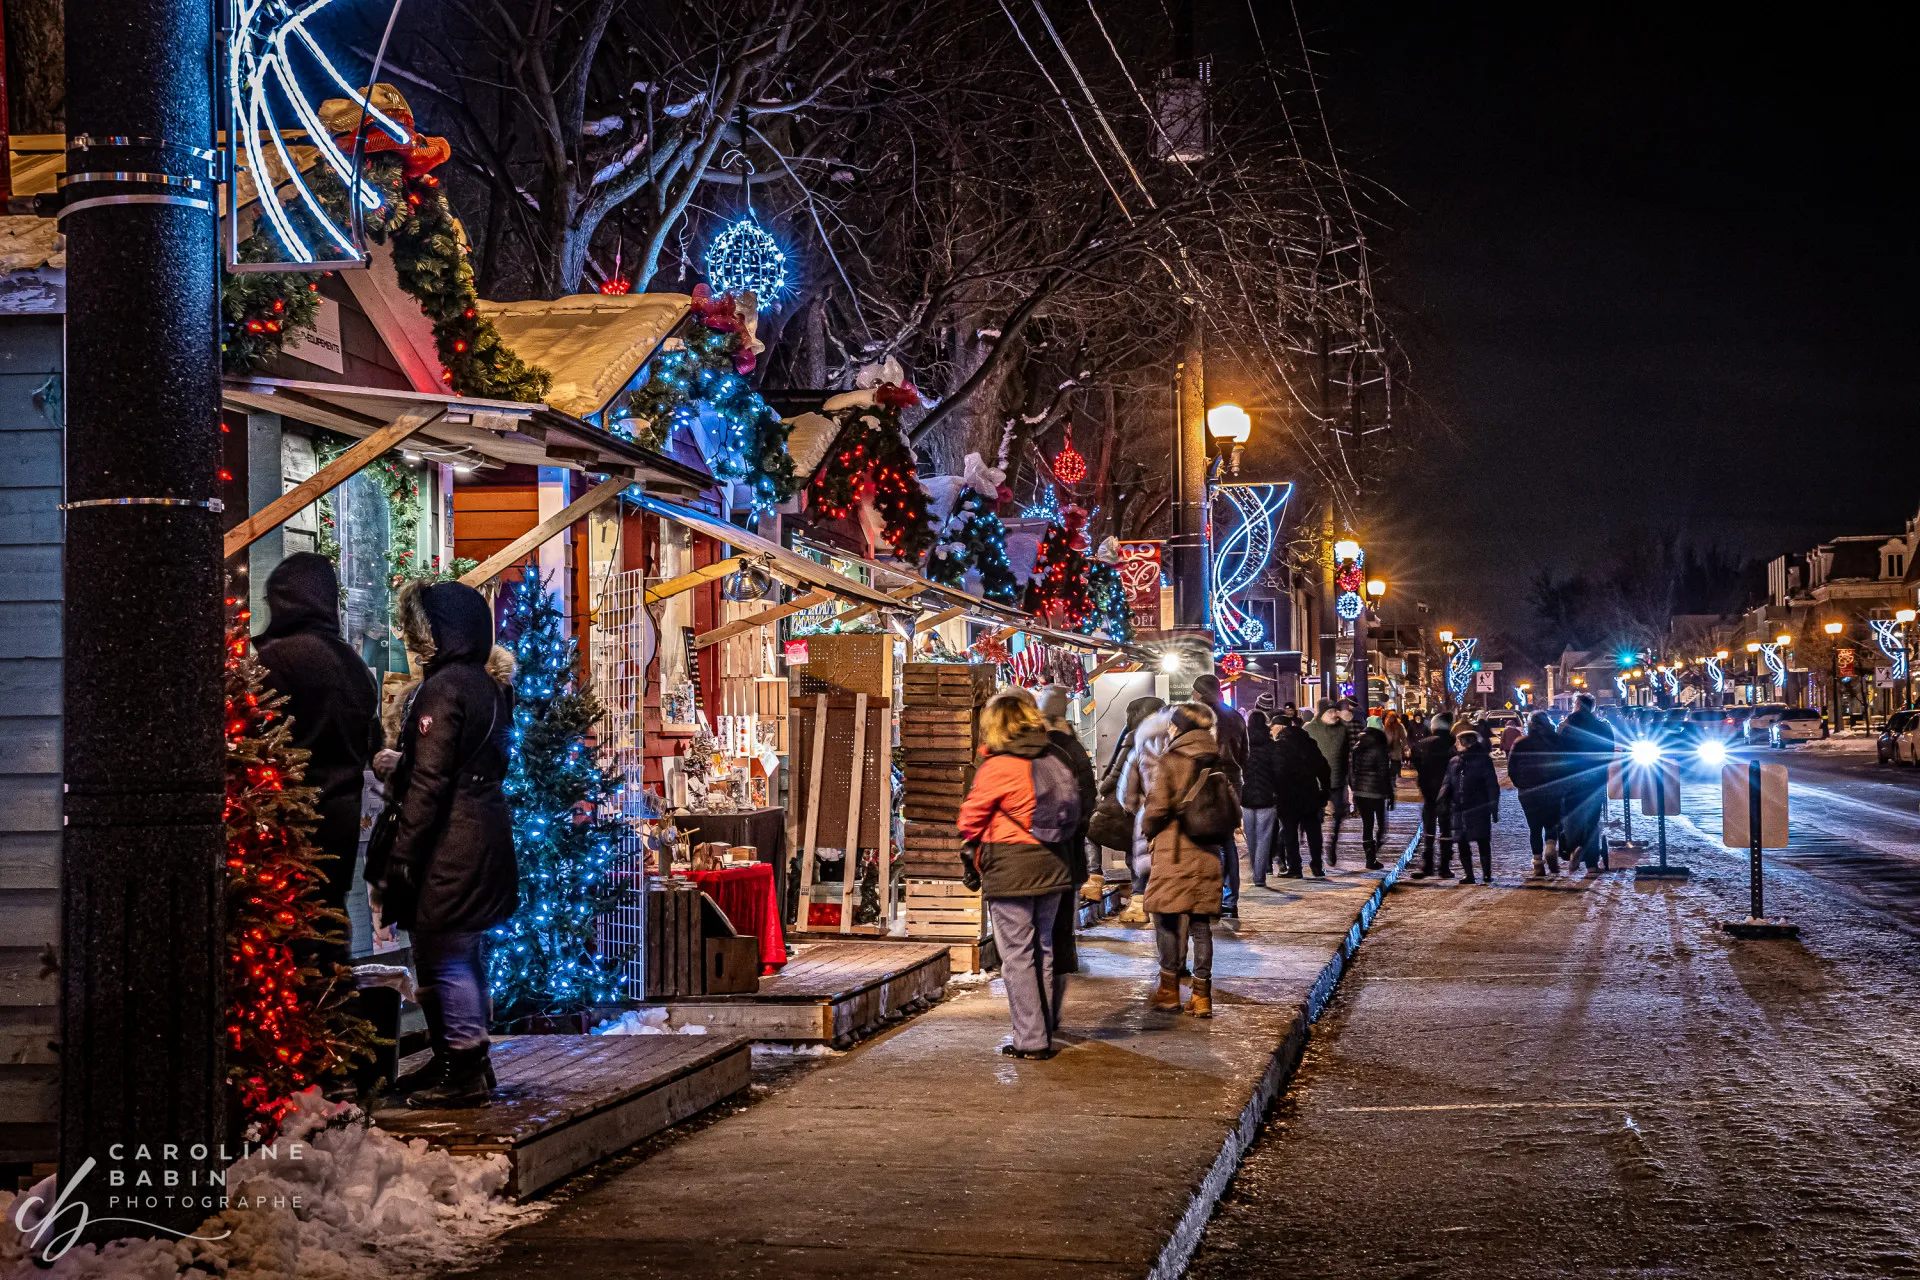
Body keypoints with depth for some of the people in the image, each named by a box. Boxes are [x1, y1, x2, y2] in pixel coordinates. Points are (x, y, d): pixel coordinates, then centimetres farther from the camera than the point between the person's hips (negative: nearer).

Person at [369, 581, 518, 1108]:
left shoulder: (443, 688, -16)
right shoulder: (489, 685, 12)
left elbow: (428, 781, -20)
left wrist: (401, 854, -18)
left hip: (451, 844, -10)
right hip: (486, 836, 10)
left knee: (444, 956, -3)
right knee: (465, 954, 17)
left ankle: (463, 1071, 1)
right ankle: (462, 1062, 25)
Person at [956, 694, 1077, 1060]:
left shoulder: (997, 767, -14)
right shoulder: (1052, 760, 3)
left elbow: (970, 819, -3)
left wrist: (977, 841, 17)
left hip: (1011, 872, -6)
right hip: (1052, 865, 6)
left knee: (1017, 955, 0)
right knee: (1043, 951, 15)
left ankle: (1030, 1040, 0)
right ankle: (1043, 1034, 21)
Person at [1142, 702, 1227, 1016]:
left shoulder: (1172, 761, -10)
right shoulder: (1217, 761, 7)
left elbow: (1158, 806, -11)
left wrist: (1149, 831, 7)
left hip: (1174, 851, -5)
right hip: (1208, 853, 5)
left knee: (1167, 918, 4)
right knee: (1201, 922, 8)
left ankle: (1169, 989, 5)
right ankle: (1202, 994, 8)